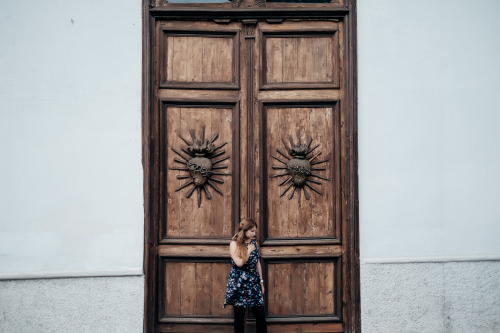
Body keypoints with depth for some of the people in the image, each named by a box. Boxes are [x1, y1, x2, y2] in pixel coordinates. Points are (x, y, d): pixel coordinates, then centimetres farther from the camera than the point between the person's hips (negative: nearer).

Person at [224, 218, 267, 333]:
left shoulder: (254, 243, 9)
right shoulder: (234, 244, -7)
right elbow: (239, 263, -19)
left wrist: (261, 281, 15)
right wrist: (249, 251, -11)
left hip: (254, 282, 5)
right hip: (239, 283, -4)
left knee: (261, 315, 2)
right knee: (239, 315, 3)